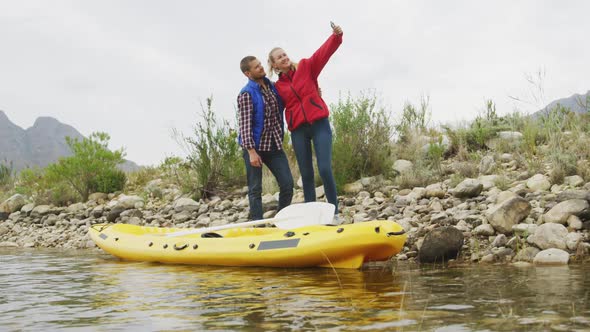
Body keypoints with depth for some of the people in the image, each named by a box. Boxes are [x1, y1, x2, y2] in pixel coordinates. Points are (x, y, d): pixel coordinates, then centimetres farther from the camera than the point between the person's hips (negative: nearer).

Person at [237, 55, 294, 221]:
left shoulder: (272, 87, 8)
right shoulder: (246, 94, -11)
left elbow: (282, 106, 25)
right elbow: (244, 124, -16)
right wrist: (251, 151, -22)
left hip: (274, 145, 6)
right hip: (254, 147, -6)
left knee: (287, 184, 1)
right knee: (255, 189, 1)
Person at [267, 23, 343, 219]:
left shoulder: (306, 67, 6)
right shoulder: (278, 87, 11)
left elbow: (323, 53, -7)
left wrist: (336, 36, -24)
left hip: (319, 124, -2)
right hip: (298, 130, 3)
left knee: (325, 169, -12)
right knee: (306, 174, 4)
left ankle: (334, 212, -4)